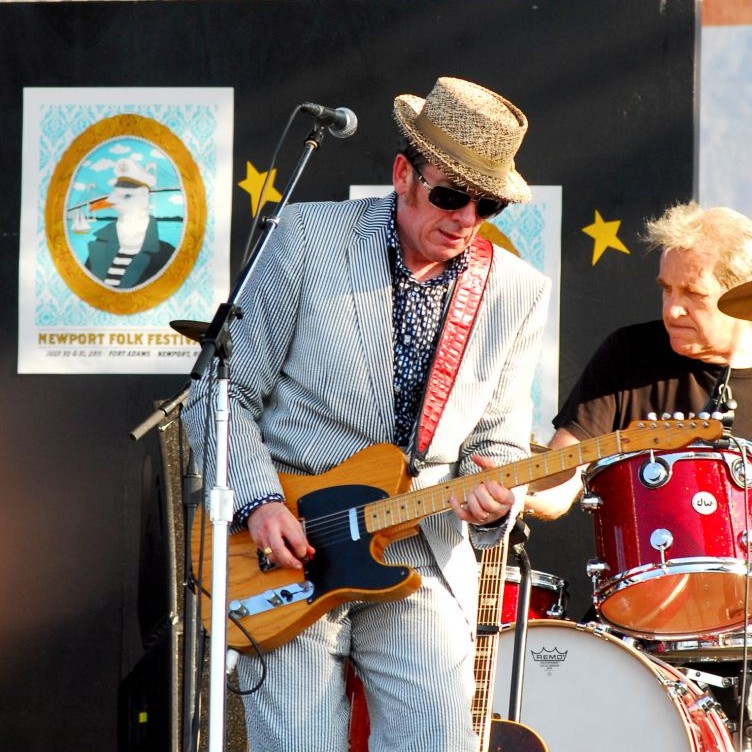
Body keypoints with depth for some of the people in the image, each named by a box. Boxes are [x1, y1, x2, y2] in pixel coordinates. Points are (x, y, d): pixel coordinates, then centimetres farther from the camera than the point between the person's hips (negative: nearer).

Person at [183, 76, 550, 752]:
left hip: (422, 556, 2)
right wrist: (258, 503, -15)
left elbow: (498, 440, 11)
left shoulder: (518, 293, 5)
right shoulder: (310, 239, -4)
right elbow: (220, 393, -2)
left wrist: (493, 495, -13)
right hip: (288, 547, -2)